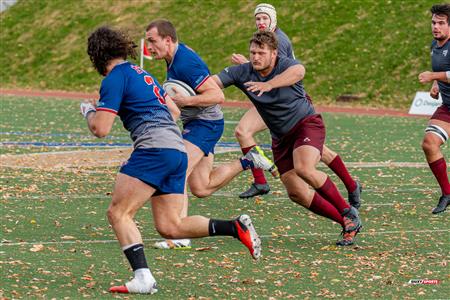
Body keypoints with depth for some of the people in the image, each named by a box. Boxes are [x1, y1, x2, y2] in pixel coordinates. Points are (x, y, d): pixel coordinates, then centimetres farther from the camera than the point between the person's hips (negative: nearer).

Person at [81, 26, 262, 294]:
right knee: (170, 226, 9)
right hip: (178, 150, 9)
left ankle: (143, 278, -20)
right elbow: (174, 112, 30)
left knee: (118, 213, -7)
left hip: (154, 149, -9)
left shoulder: (115, 78, -3)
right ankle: (236, 227, -1)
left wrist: (89, 112, 14)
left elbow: (100, 129, -7)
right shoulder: (141, 74, 25)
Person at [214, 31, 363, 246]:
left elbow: (298, 71, -46)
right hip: (281, 137, 6)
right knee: (296, 193, -3)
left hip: (307, 123, -6)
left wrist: (268, 85, -62)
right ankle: (347, 223, 9)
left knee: (304, 169, -32)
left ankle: (348, 212, -14)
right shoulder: (242, 72, -7)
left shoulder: (285, 65, -21)